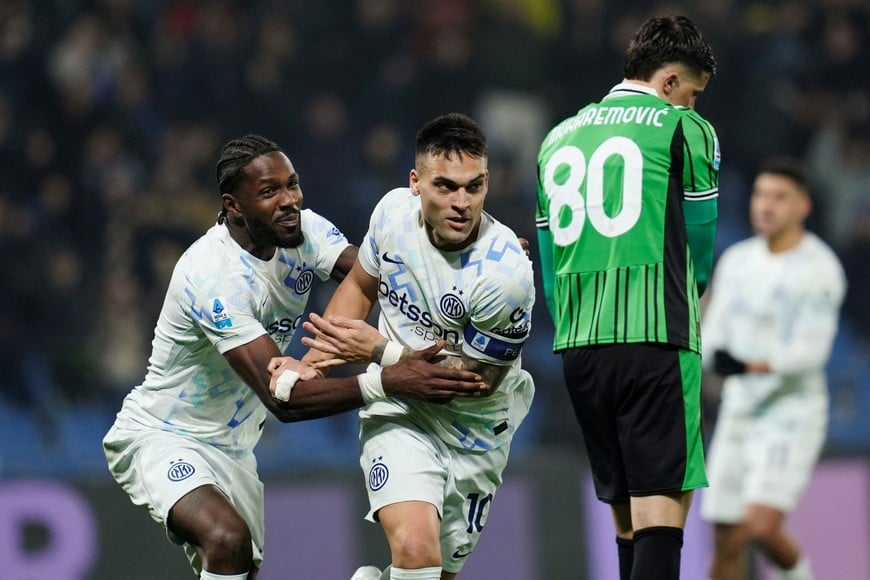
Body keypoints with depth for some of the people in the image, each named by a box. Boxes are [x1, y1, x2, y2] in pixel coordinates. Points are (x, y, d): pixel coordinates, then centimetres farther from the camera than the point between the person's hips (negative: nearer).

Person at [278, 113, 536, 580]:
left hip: (473, 432, -1)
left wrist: (380, 351, -20)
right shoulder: (394, 211, -12)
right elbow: (360, 284, 10)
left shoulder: (505, 273, -27)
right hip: (398, 415, 1)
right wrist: (313, 360, -1)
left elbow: (477, 380, -17)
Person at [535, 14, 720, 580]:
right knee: (663, 501, -10)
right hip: (655, 341, -6)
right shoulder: (685, 129, 1)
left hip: (578, 345, 6)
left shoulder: (560, 137, 18)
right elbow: (699, 241, 8)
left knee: (624, 507, 12)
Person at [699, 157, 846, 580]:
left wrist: (752, 366, -33)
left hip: (793, 416, -6)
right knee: (727, 541, 5)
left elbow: (811, 351, -19)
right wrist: (713, 355, -15)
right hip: (739, 413, 6)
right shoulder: (736, 261, 8)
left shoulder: (820, 268, -12)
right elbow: (713, 335, 8)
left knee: (760, 526, -19)